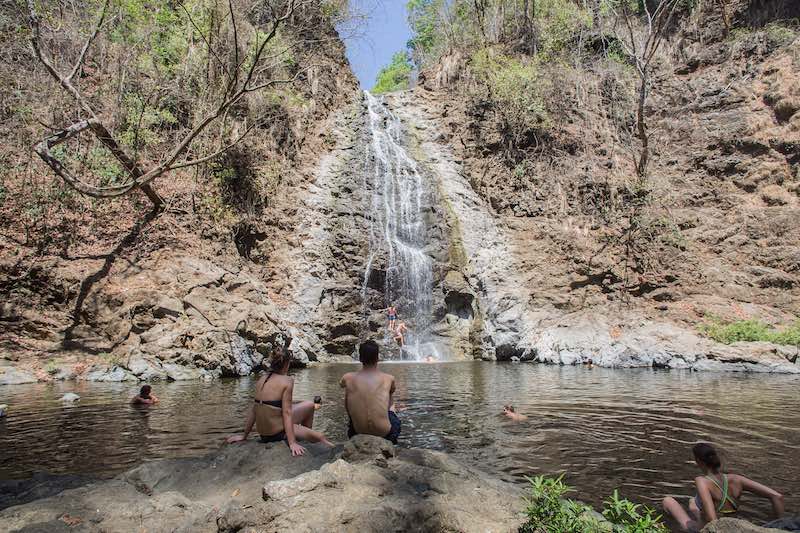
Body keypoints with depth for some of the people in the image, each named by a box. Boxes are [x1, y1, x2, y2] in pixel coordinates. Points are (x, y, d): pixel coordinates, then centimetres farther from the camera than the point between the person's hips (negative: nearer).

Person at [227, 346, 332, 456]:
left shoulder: (262, 379, 4)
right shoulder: (287, 381, -15)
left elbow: (253, 409, 7)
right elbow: (287, 412, -20)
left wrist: (244, 436, 14)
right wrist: (292, 443, -20)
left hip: (263, 433, 8)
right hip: (277, 433, -8)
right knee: (320, 437, 9)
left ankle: (305, 435, 39)